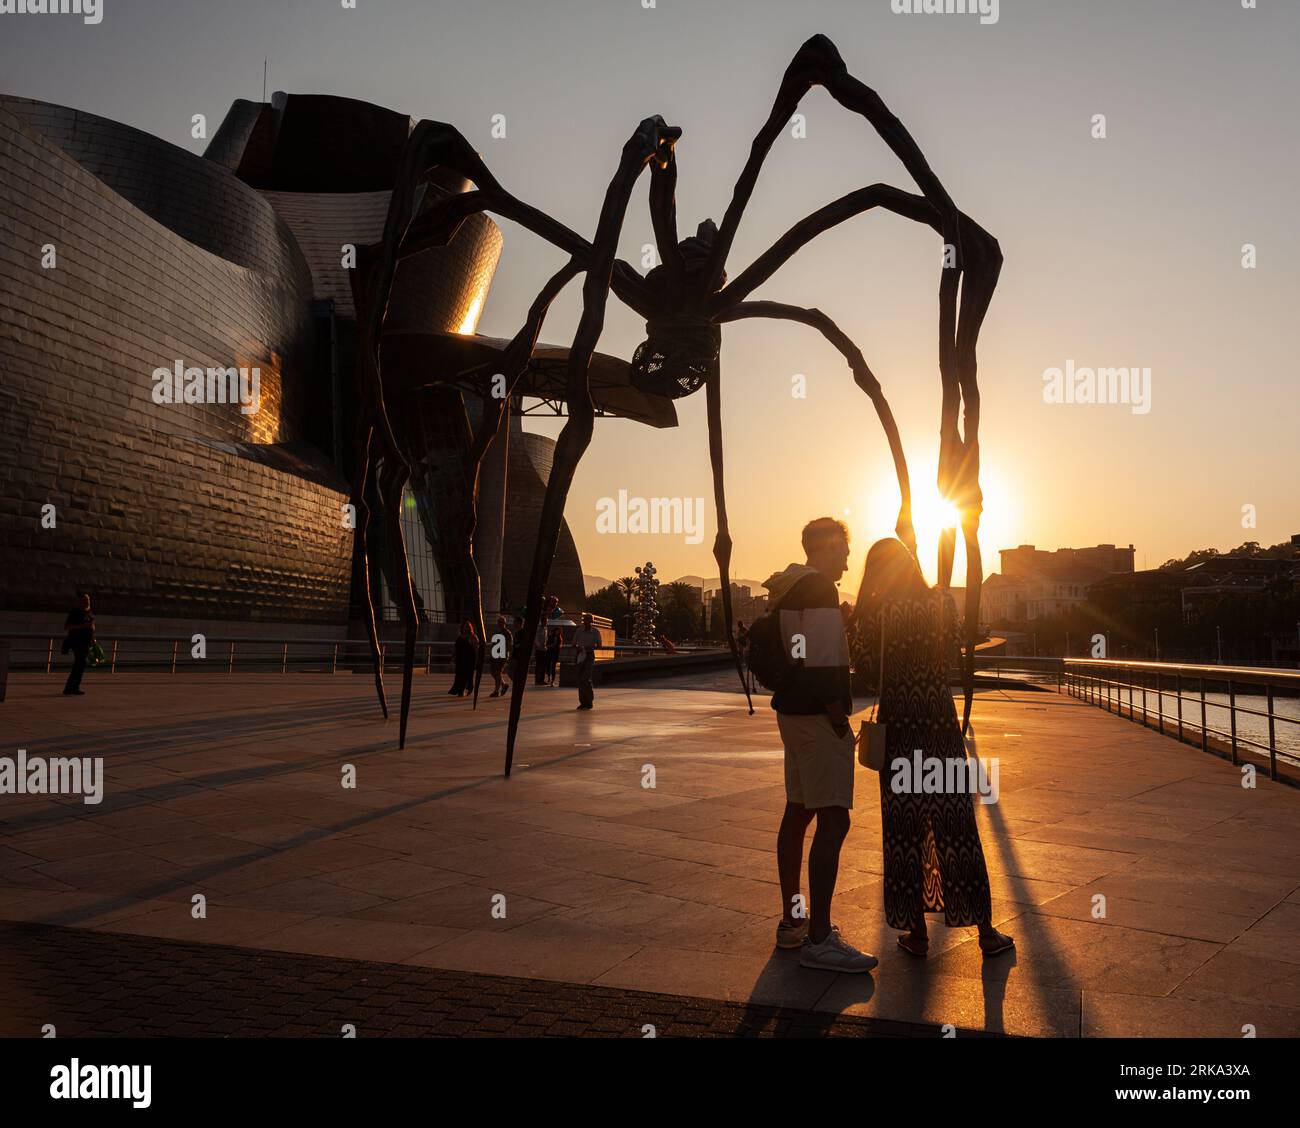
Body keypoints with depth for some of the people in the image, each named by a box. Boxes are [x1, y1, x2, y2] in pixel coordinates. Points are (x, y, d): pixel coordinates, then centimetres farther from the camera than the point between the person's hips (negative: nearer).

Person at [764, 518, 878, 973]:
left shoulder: (786, 588, 16)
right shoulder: (819, 588, -14)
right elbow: (819, 659, -23)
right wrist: (838, 717, -18)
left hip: (793, 710, 11)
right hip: (818, 715, -11)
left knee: (798, 813, 15)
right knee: (833, 821, -10)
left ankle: (792, 922, 24)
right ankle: (819, 939, -10)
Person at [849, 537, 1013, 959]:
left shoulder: (875, 614, -8)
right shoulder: (942, 603, -1)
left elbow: (872, 675, -8)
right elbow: (947, 656, 9)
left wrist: (852, 632, 3)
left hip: (897, 726, -2)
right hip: (941, 722, 2)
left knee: (904, 827, 7)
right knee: (957, 824, 8)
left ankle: (917, 932, 12)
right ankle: (986, 932, 13)